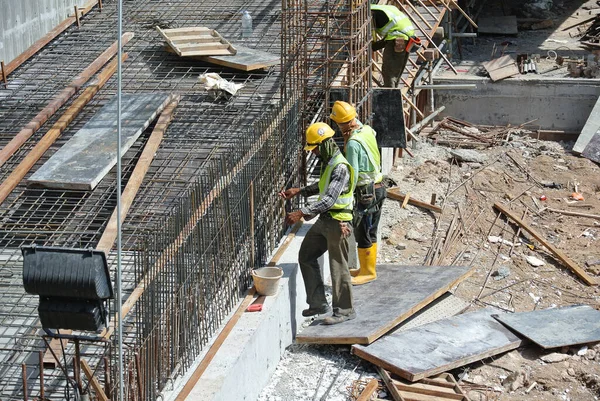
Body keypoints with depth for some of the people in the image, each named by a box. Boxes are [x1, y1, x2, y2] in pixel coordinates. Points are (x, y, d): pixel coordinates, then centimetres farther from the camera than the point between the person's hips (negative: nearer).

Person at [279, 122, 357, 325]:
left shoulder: (341, 167, -22)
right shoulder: (327, 162, 9)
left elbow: (329, 199, -30)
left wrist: (301, 213, -34)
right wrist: (299, 191, 16)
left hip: (338, 222, -10)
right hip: (324, 220, 10)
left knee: (338, 267, -1)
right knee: (306, 256, 14)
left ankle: (345, 310, 12)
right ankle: (318, 303, 22)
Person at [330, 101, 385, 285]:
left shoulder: (353, 143, -22)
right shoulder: (368, 130, 1)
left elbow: (352, 175, -20)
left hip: (366, 192, -9)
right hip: (378, 187, 9)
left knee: (362, 234, 3)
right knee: (370, 232, 18)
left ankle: (368, 272, 12)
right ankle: (368, 268, 29)